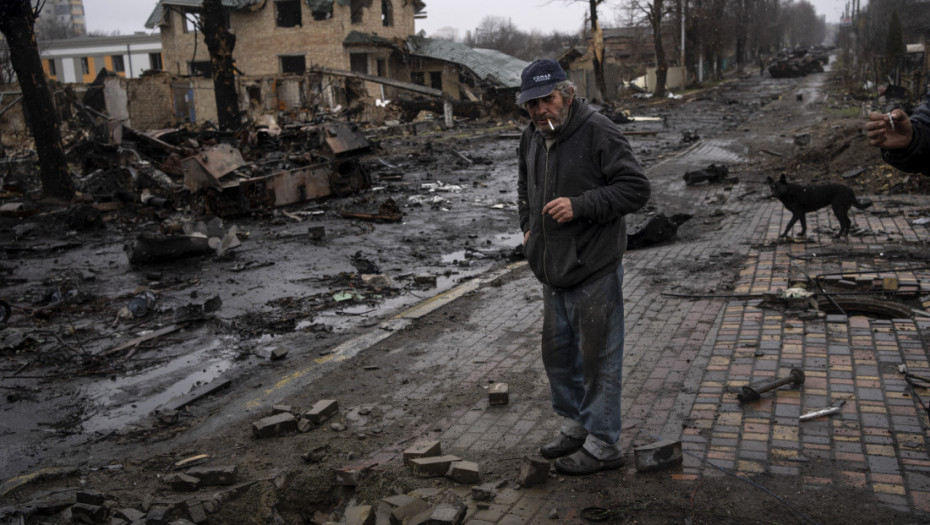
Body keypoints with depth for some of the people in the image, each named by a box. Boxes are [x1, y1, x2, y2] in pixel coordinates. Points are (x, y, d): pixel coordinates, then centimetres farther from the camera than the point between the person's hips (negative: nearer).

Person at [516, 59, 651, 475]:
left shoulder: (599, 133, -15)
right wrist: (528, 227, 15)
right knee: (558, 352, 18)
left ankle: (602, 445, 16)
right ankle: (574, 426, 37)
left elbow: (636, 188, -18)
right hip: (553, 269, 8)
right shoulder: (532, 137, 9)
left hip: (594, 270, -8)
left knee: (597, 356, 2)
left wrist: (580, 205, -25)